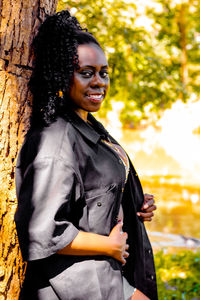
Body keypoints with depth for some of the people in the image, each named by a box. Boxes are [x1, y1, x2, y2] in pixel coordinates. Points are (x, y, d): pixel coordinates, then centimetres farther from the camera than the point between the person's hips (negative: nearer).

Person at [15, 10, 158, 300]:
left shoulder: (92, 127, 8)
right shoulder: (57, 139, -22)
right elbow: (41, 231, -27)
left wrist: (135, 204, 3)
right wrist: (110, 246, -17)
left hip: (107, 268, 9)